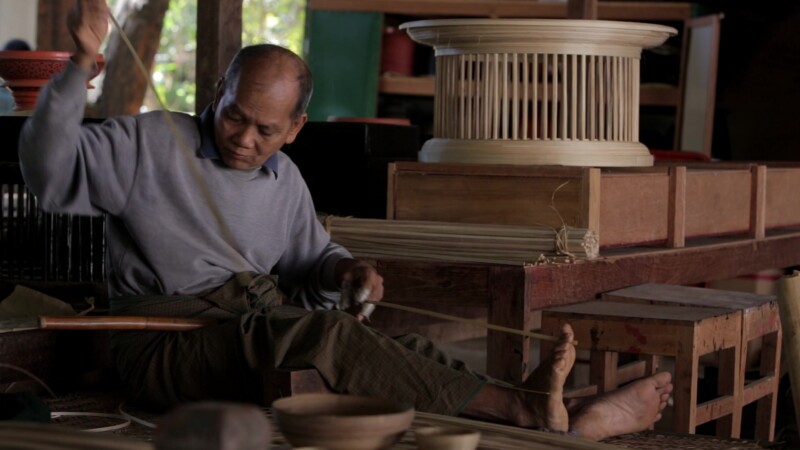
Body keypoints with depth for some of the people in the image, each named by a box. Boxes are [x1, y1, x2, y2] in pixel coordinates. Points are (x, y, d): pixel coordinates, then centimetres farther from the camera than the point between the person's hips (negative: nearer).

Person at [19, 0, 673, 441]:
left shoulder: (285, 182, 18)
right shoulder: (152, 145, -1)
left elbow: (311, 259, 28)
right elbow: (52, 172, -12)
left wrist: (343, 271, 2)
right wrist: (82, 63, -23)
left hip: (268, 334, 7)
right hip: (171, 345, -6)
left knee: (396, 348, -19)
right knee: (323, 333, -34)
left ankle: (566, 418, -37)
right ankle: (526, 408, -38)